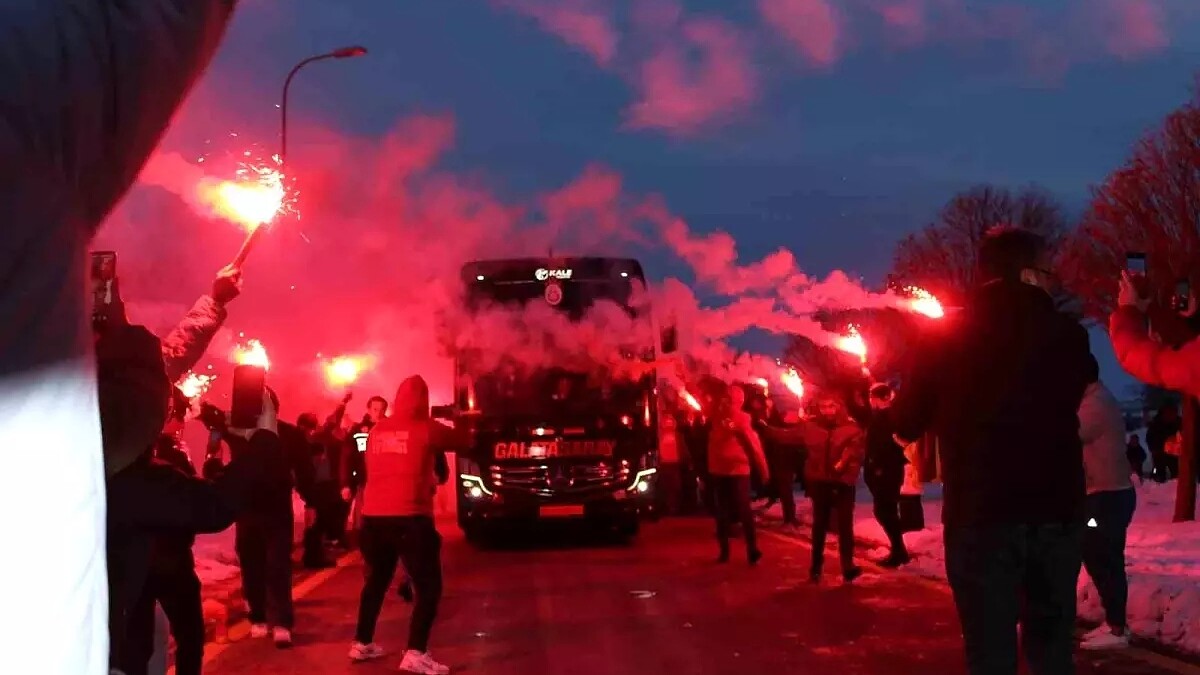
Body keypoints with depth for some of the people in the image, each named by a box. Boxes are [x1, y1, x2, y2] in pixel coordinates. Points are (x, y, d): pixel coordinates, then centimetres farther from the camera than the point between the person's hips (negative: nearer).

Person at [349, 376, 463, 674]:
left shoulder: (376, 431, 12)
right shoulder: (426, 429, -4)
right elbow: (463, 442, 6)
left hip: (373, 517, 6)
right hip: (409, 517, -6)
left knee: (376, 581, 24)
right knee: (429, 586, 0)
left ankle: (362, 644, 32)